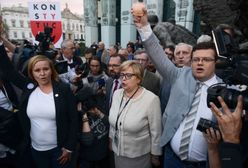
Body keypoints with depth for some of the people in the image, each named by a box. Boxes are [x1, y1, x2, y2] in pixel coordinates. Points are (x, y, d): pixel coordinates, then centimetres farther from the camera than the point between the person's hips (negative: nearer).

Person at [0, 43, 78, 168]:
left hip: (59, 148, -3)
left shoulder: (64, 90, -14)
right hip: (36, 148, 4)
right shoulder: (28, 87, -3)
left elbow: (73, 120, -11)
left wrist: (69, 147, -9)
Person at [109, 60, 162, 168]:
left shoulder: (151, 99, -23)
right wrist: (111, 140, 14)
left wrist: (155, 155, -6)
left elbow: (156, 132, -15)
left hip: (139, 156, -5)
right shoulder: (117, 94, -5)